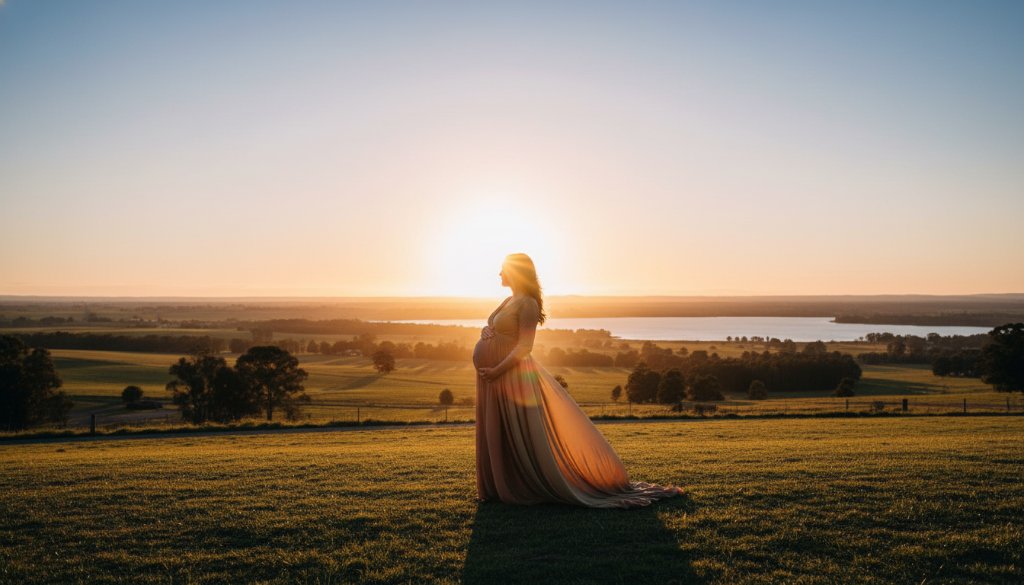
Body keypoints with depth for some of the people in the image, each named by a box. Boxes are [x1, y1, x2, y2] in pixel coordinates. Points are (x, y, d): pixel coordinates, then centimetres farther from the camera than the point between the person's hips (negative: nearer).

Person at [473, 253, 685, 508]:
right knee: (500, 438, 14)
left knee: (523, 438, -1)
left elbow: (524, 346, -19)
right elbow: (490, 327, 23)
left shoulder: (527, 303, -13)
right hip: (494, 379, 10)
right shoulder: (509, 301, 14)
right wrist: (485, 331, 3)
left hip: (512, 378, -10)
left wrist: (496, 371, -22)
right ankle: (505, 486, 24)